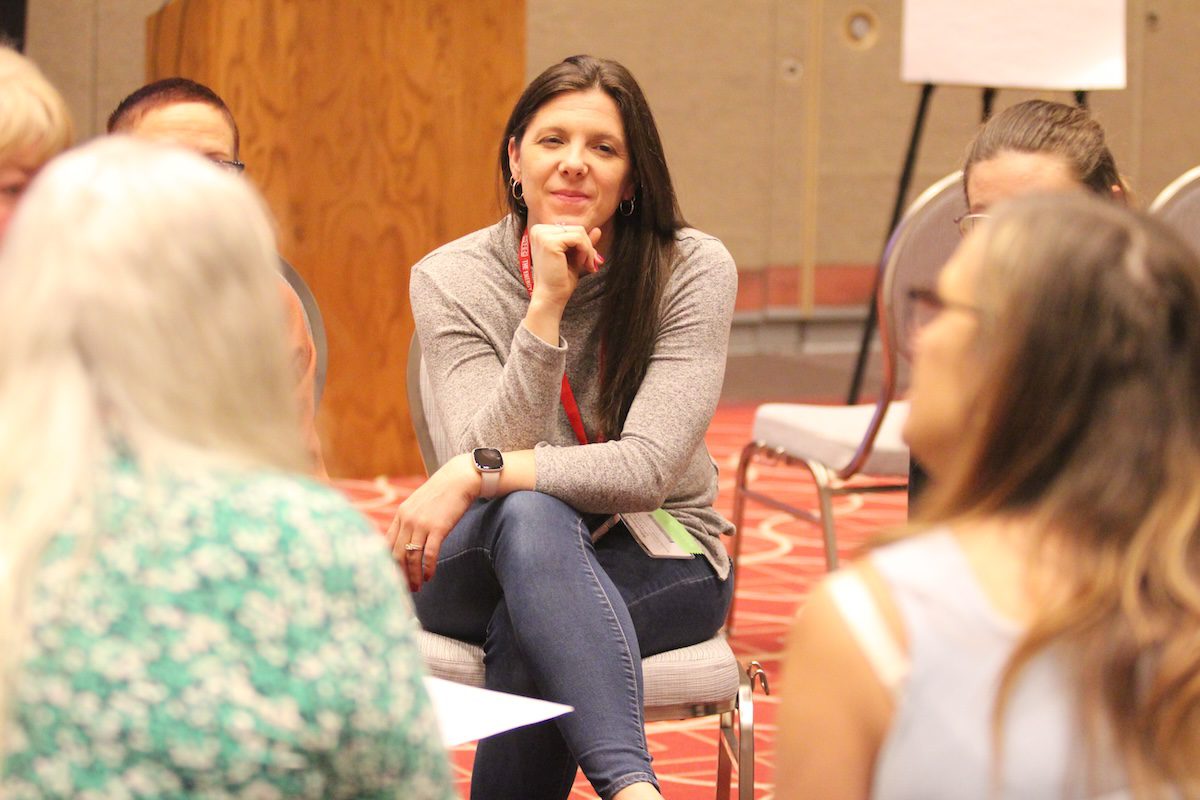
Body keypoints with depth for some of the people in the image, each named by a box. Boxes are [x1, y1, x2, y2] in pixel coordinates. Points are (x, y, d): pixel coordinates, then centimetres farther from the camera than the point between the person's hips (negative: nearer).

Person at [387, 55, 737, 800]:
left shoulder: (694, 271, -11)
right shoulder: (450, 279, -5)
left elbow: (647, 468, -20)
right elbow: (488, 456, -18)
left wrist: (477, 475, -28)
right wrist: (546, 305, -26)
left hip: (658, 564, -1)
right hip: (490, 568, 1)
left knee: (524, 634, -35)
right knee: (528, 512, -37)